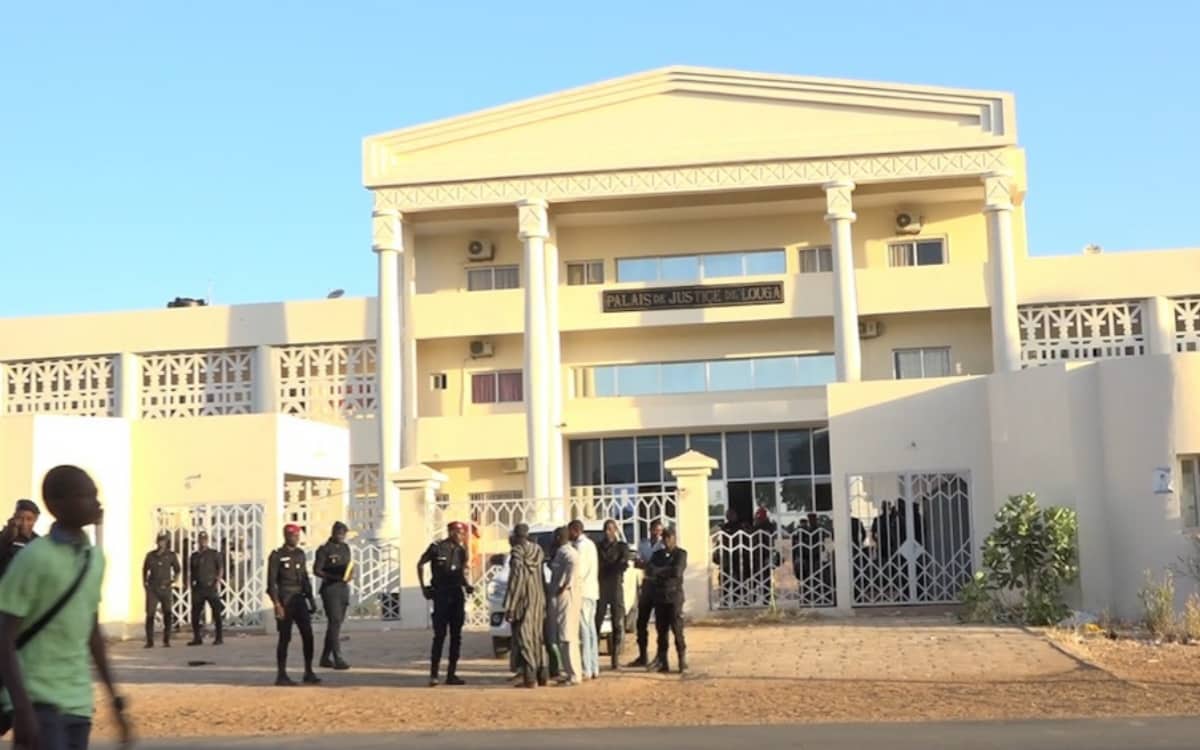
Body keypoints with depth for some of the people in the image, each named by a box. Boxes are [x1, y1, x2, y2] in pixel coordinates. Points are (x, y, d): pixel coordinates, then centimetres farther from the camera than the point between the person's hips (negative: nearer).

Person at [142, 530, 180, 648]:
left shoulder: (171, 555, 2)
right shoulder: (150, 555, 5)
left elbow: (177, 570, 11)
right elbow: (145, 570, 18)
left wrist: (173, 580, -4)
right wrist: (144, 582, 7)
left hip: (166, 589, 0)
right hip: (152, 588, 1)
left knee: (168, 614, -2)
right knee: (150, 614, -5)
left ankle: (166, 641, 7)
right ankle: (149, 641, 0)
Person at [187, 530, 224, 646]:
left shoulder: (214, 554, 4)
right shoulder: (194, 556, 16)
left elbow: (221, 568, -1)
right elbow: (191, 572, 21)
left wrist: (218, 581, -13)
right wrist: (191, 583, 10)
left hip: (211, 587, -4)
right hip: (198, 589, 4)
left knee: (216, 612, -5)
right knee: (195, 614, 2)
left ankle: (219, 637, -1)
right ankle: (197, 638, 11)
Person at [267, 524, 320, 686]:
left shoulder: (300, 554, 12)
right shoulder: (277, 556, -6)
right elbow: (271, 582, -9)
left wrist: (310, 599, 13)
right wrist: (277, 604, -16)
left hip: (299, 599, 5)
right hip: (285, 600, -5)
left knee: (308, 635, -2)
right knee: (285, 638, -1)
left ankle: (309, 673, 5)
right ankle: (281, 675, 8)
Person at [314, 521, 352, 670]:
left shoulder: (345, 548, 13)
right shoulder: (324, 550, -7)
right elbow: (316, 570, -9)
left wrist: (349, 574, -4)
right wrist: (333, 577, -21)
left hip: (343, 588, 7)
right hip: (330, 588, -7)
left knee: (336, 623, 10)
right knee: (335, 622, -13)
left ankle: (325, 658, 19)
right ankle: (337, 659, -16)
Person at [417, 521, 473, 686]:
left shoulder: (460, 550, 9)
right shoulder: (436, 548, -5)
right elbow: (420, 565, 4)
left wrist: (466, 585, -1)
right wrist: (423, 588, 0)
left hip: (457, 596, 5)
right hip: (441, 596, -5)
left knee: (456, 636, 5)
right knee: (440, 635, -9)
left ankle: (451, 674, 11)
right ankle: (433, 675, -5)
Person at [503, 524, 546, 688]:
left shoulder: (517, 551, -12)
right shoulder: (537, 550, 7)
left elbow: (516, 578, -16)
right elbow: (541, 575, 8)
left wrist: (509, 607, -14)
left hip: (523, 599, -7)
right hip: (539, 598, 7)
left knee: (524, 637, -3)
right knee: (538, 636, 13)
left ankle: (529, 677, -7)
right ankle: (541, 675, 14)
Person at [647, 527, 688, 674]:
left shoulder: (680, 554, 1)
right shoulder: (658, 554, 16)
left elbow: (677, 571, -14)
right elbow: (649, 571, 3)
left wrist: (658, 571, -5)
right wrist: (667, 572, -14)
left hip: (674, 597, -4)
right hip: (659, 597, 4)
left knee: (677, 630, -7)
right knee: (661, 631, 4)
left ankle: (683, 662, -3)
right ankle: (663, 663, 8)